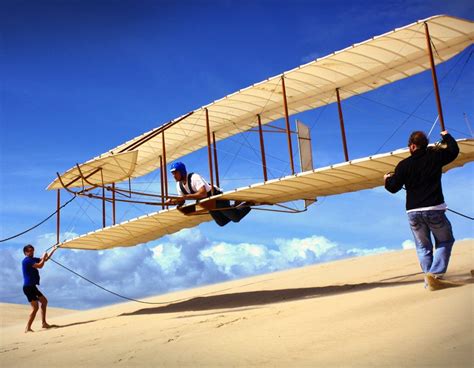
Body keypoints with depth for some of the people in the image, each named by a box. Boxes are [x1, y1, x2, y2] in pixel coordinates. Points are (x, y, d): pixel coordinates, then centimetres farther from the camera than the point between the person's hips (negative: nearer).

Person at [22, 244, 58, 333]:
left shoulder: (33, 259, 14)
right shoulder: (27, 260, -15)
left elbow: (46, 259, 22)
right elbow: (40, 265, -25)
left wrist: (53, 250, 15)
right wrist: (43, 257, -8)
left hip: (32, 287, 10)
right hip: (28, 287, -10)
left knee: (44, 301, 17)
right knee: (35, 307, -12)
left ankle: (44, 323, 21)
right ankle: (28, 328, -9)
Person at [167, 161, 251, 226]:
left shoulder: (194, 177, -31)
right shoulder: (179, 185, -6)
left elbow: (203, 193, -43)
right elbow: (182, 202, 0)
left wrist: (185, 196, -46)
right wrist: (173, 201, -22)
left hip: (218, 198, -8)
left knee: (236, 217, -3)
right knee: (222, 222, 19)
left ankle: (249, 202, 20)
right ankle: (236, 207, 37)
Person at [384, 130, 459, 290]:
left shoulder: (403, 164, -1)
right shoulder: (435, 156, 1)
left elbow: (393, 188, 3)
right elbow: (454, 150, 19)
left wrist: (388, 178, 24)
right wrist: (446, 136, 36)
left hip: (413, 212, 1)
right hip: (434, 210, -1)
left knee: (423, 247, 16)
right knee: (445, 241, 12)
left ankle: (429, 275, 8)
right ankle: (435, 274, -6)